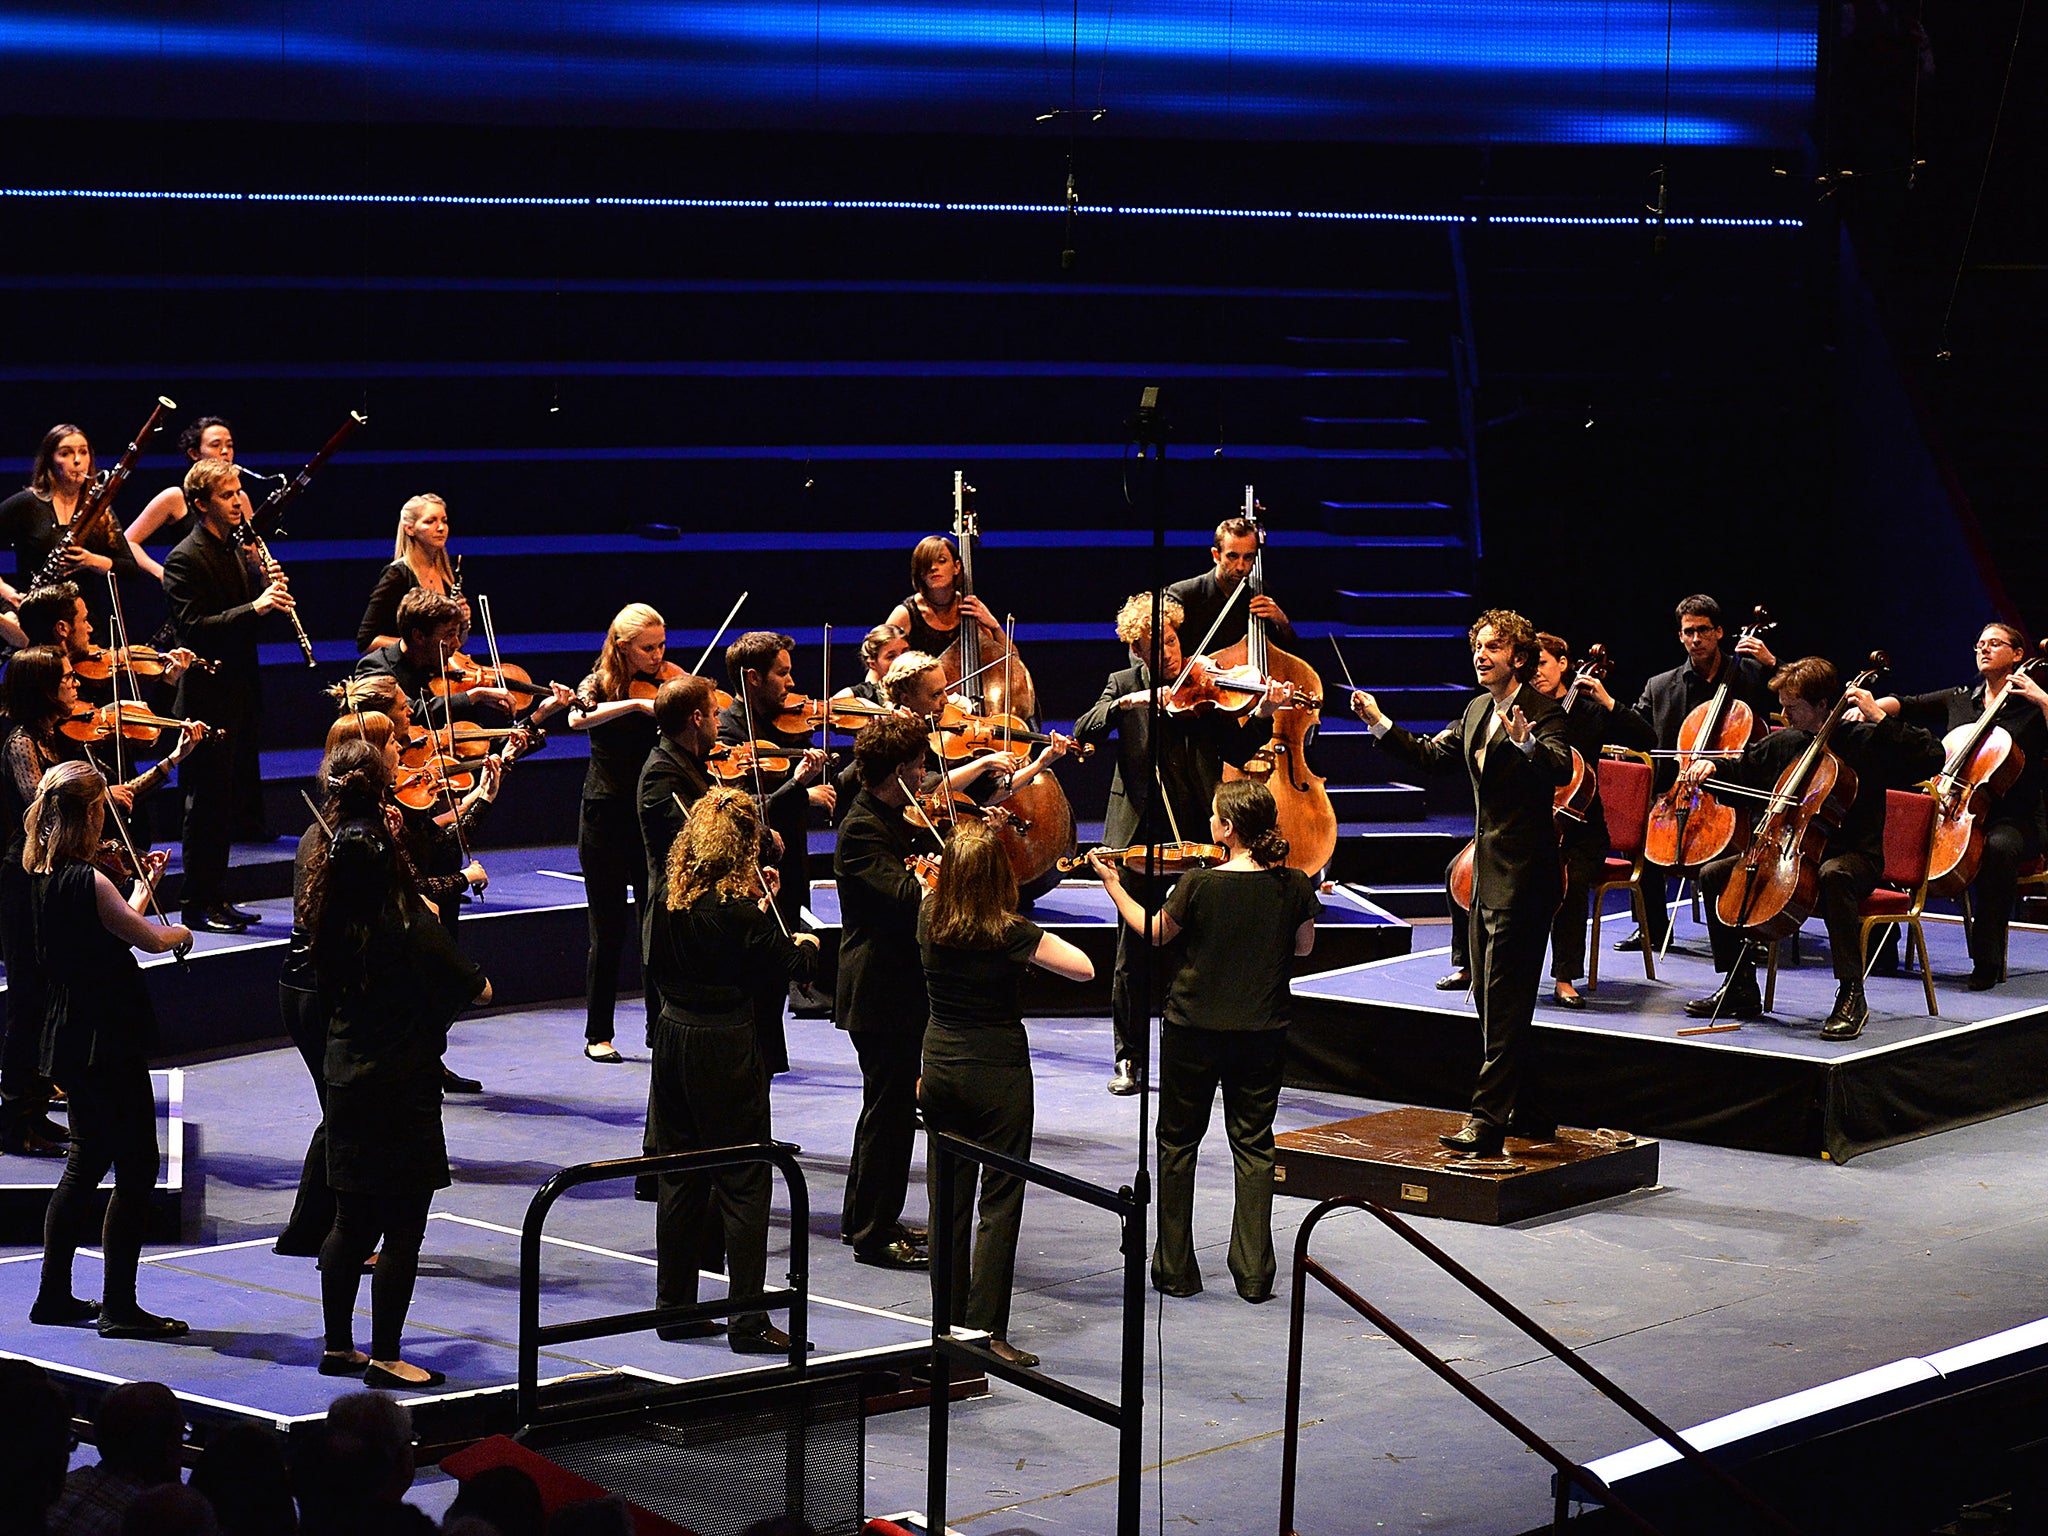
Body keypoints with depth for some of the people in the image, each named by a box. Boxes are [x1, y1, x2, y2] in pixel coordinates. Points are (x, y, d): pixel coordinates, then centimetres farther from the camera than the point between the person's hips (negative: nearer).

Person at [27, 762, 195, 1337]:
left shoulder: (41, 877, 6)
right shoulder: (87, 882, -21)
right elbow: (150, 940, -14)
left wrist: (144, 885, 26)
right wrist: (180, 932, 7)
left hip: (71, 1042, 10)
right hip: (108, 1043, -9)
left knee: (87, 1162, 19)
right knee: (136, 1167, -2)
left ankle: (54, 1295, 24)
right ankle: (119, 1306, 0)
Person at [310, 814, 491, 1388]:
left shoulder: (330, 925, 0)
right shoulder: (412, 924, -17)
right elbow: (479, 991, -10)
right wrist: (471, 976, 12)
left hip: (346, 1083, 7)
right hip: (404, 1091, -7)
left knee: (351, 1222, 16)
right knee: (403, 1228, 0)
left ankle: (338, 1347, 22)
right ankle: (385, 1357, 1)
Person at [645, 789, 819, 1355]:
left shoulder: (670, 896, 0)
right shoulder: (736, 906, -18)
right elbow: (786, 963, -12)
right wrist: (805, 946, 11)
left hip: (673, 1035, 7)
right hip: (727, 1047, -7)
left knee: (679, 1179, 14)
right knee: (743, 1181, 0)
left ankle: (675, 1306, 21)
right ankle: (748, 1322, 0)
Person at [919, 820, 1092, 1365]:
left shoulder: (929, 919, -4)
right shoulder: (1012, 935, -19)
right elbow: (1085, 968, -14)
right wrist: (1040, 941, 1)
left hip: (940, 1070, 5)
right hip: (999, 1074, -5)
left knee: (948, 1199, 12)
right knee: (1000, 1202, 0)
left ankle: (948, 1322, 18)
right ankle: (986, 1328, -3)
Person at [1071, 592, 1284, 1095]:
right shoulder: (1123, 685, 7)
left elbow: (1237, 752, -1)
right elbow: (1084, 734, -7)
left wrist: (1261, 716, -19)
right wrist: (1125, 704, -23)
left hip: (1194, 835, 0)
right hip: (1139, 837, 1)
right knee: (1133, 954, 4)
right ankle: (1130, 1059, 15)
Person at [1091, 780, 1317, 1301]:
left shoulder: (1199, 883, -16)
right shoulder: (1293, 886, -9)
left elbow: (1154, 931, 1)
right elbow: (1304, 946, 8)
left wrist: (1112, 883, 14)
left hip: (1194, 1029, -2)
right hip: (1262, 1033, 2)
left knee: (1178, 1143, 13)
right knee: (1253, 1145, 13)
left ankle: (1175, 1269, 17)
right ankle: (1254, 1273, 7)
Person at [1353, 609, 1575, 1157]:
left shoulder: (1543, 712, -13)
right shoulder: (1477, 711, 13)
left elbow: (1562, 767, -30)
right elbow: (1432, 757, 24)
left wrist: (1527, 743, -49)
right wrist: (1381, 723, 14)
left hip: (1523, 879, -9)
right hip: (1486, 874, 9)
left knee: (1505, 1004, -10)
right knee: (1493, 1003, 14)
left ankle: (1488, 1121, -11)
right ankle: (1531, 1116, 23)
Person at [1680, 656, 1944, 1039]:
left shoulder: (1864, 741, -9)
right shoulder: (1784, 743, 9)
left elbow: (1932, 758, -20)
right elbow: (1743, 770, 27)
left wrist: (1881, 718, -23)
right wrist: (1712, 766, 5)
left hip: (1855, 857, -7)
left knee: (1832, 874, -43)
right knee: (1714, 875, -4)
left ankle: (1851, 996, -37)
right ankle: (1741, 989, 4)